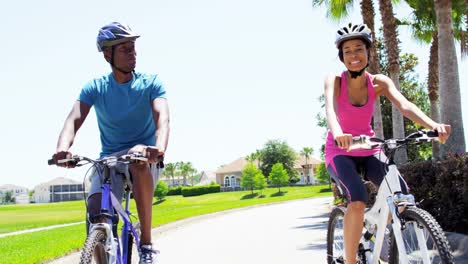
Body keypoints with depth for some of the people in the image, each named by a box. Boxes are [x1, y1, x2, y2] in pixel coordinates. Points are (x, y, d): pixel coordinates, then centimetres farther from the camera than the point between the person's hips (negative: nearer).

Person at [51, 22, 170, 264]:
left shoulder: (151, 83, -5)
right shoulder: (95, 88, -2)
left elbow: (162, 117, -23)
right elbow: (74, 119, -18)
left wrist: (160, 147, -47)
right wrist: (62, 148, -41)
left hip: (143, 154, -1)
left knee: (138, 158, -38)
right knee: (97, 215, -23)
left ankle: (146, 244, -29)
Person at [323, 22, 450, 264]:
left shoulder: (379, 83, -8)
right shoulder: (334, 81, -15)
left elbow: (405, 106, -25)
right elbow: (330, 108, -35)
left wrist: (433, 125, -45)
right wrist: (338, 133, -58)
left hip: (368, 150, 4)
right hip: (340, 151, -4)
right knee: (357, 201, -29)